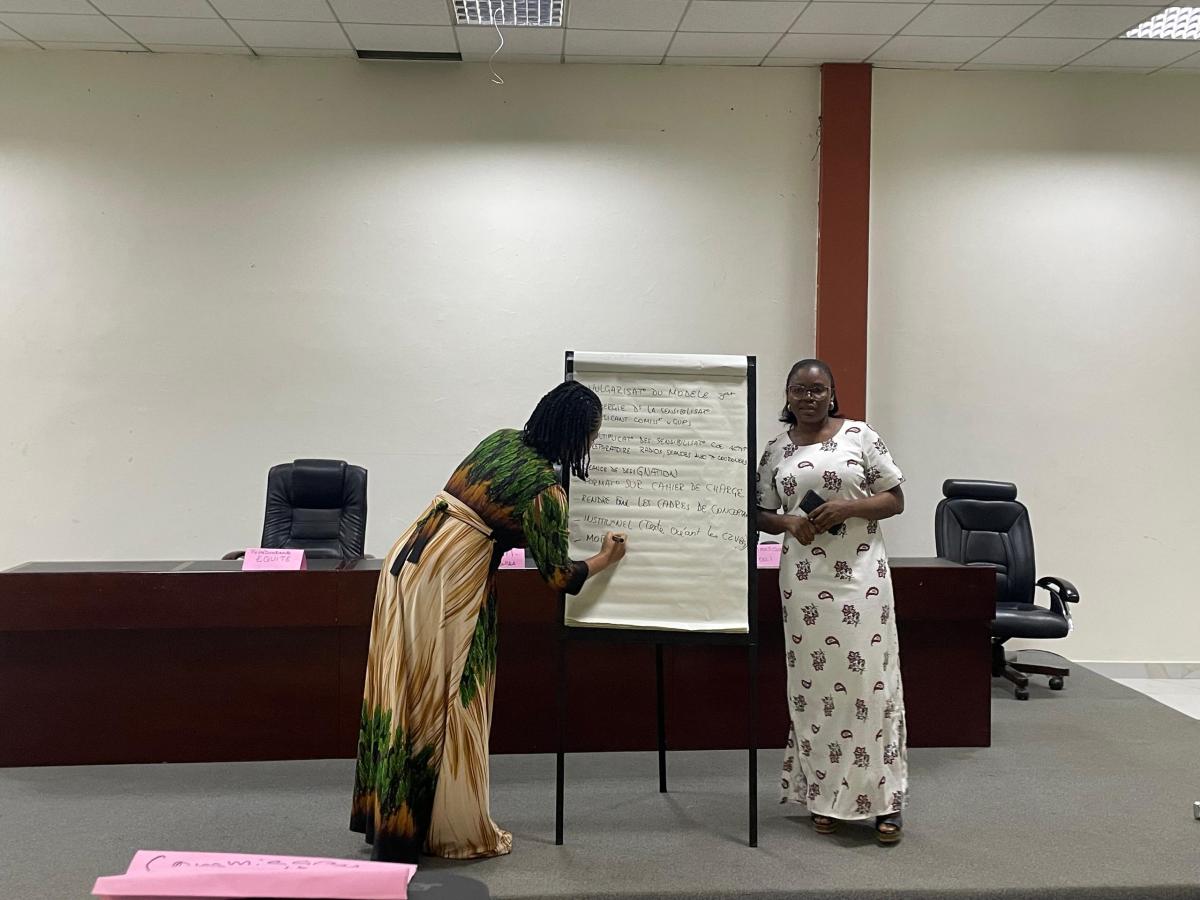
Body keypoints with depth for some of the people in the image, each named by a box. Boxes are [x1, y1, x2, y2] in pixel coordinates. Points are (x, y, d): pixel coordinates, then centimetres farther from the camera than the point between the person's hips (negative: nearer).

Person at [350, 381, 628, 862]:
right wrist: (605, 560, 14)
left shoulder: (500, 440, 9)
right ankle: (457, 830, 15)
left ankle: (390, 819, 27)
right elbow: (559, 576, -2)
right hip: (447, 585, -8)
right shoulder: (546, 492, -12)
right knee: (449, 703, 4)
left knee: (404, 697, 15)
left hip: (404, 562, 8)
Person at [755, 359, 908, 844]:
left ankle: (884, 800, 5)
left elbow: (895, 500, 3)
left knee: (867, 677, -5)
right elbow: (762, 514, 15)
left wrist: (849, 507, -13)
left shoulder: (860, 436, 2)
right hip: (804, 577, 3)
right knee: (813, 681, 4)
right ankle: (825, 797, 17)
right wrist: (788, 522, -7)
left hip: (860, 572, -2)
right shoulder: (776, 451, 9)